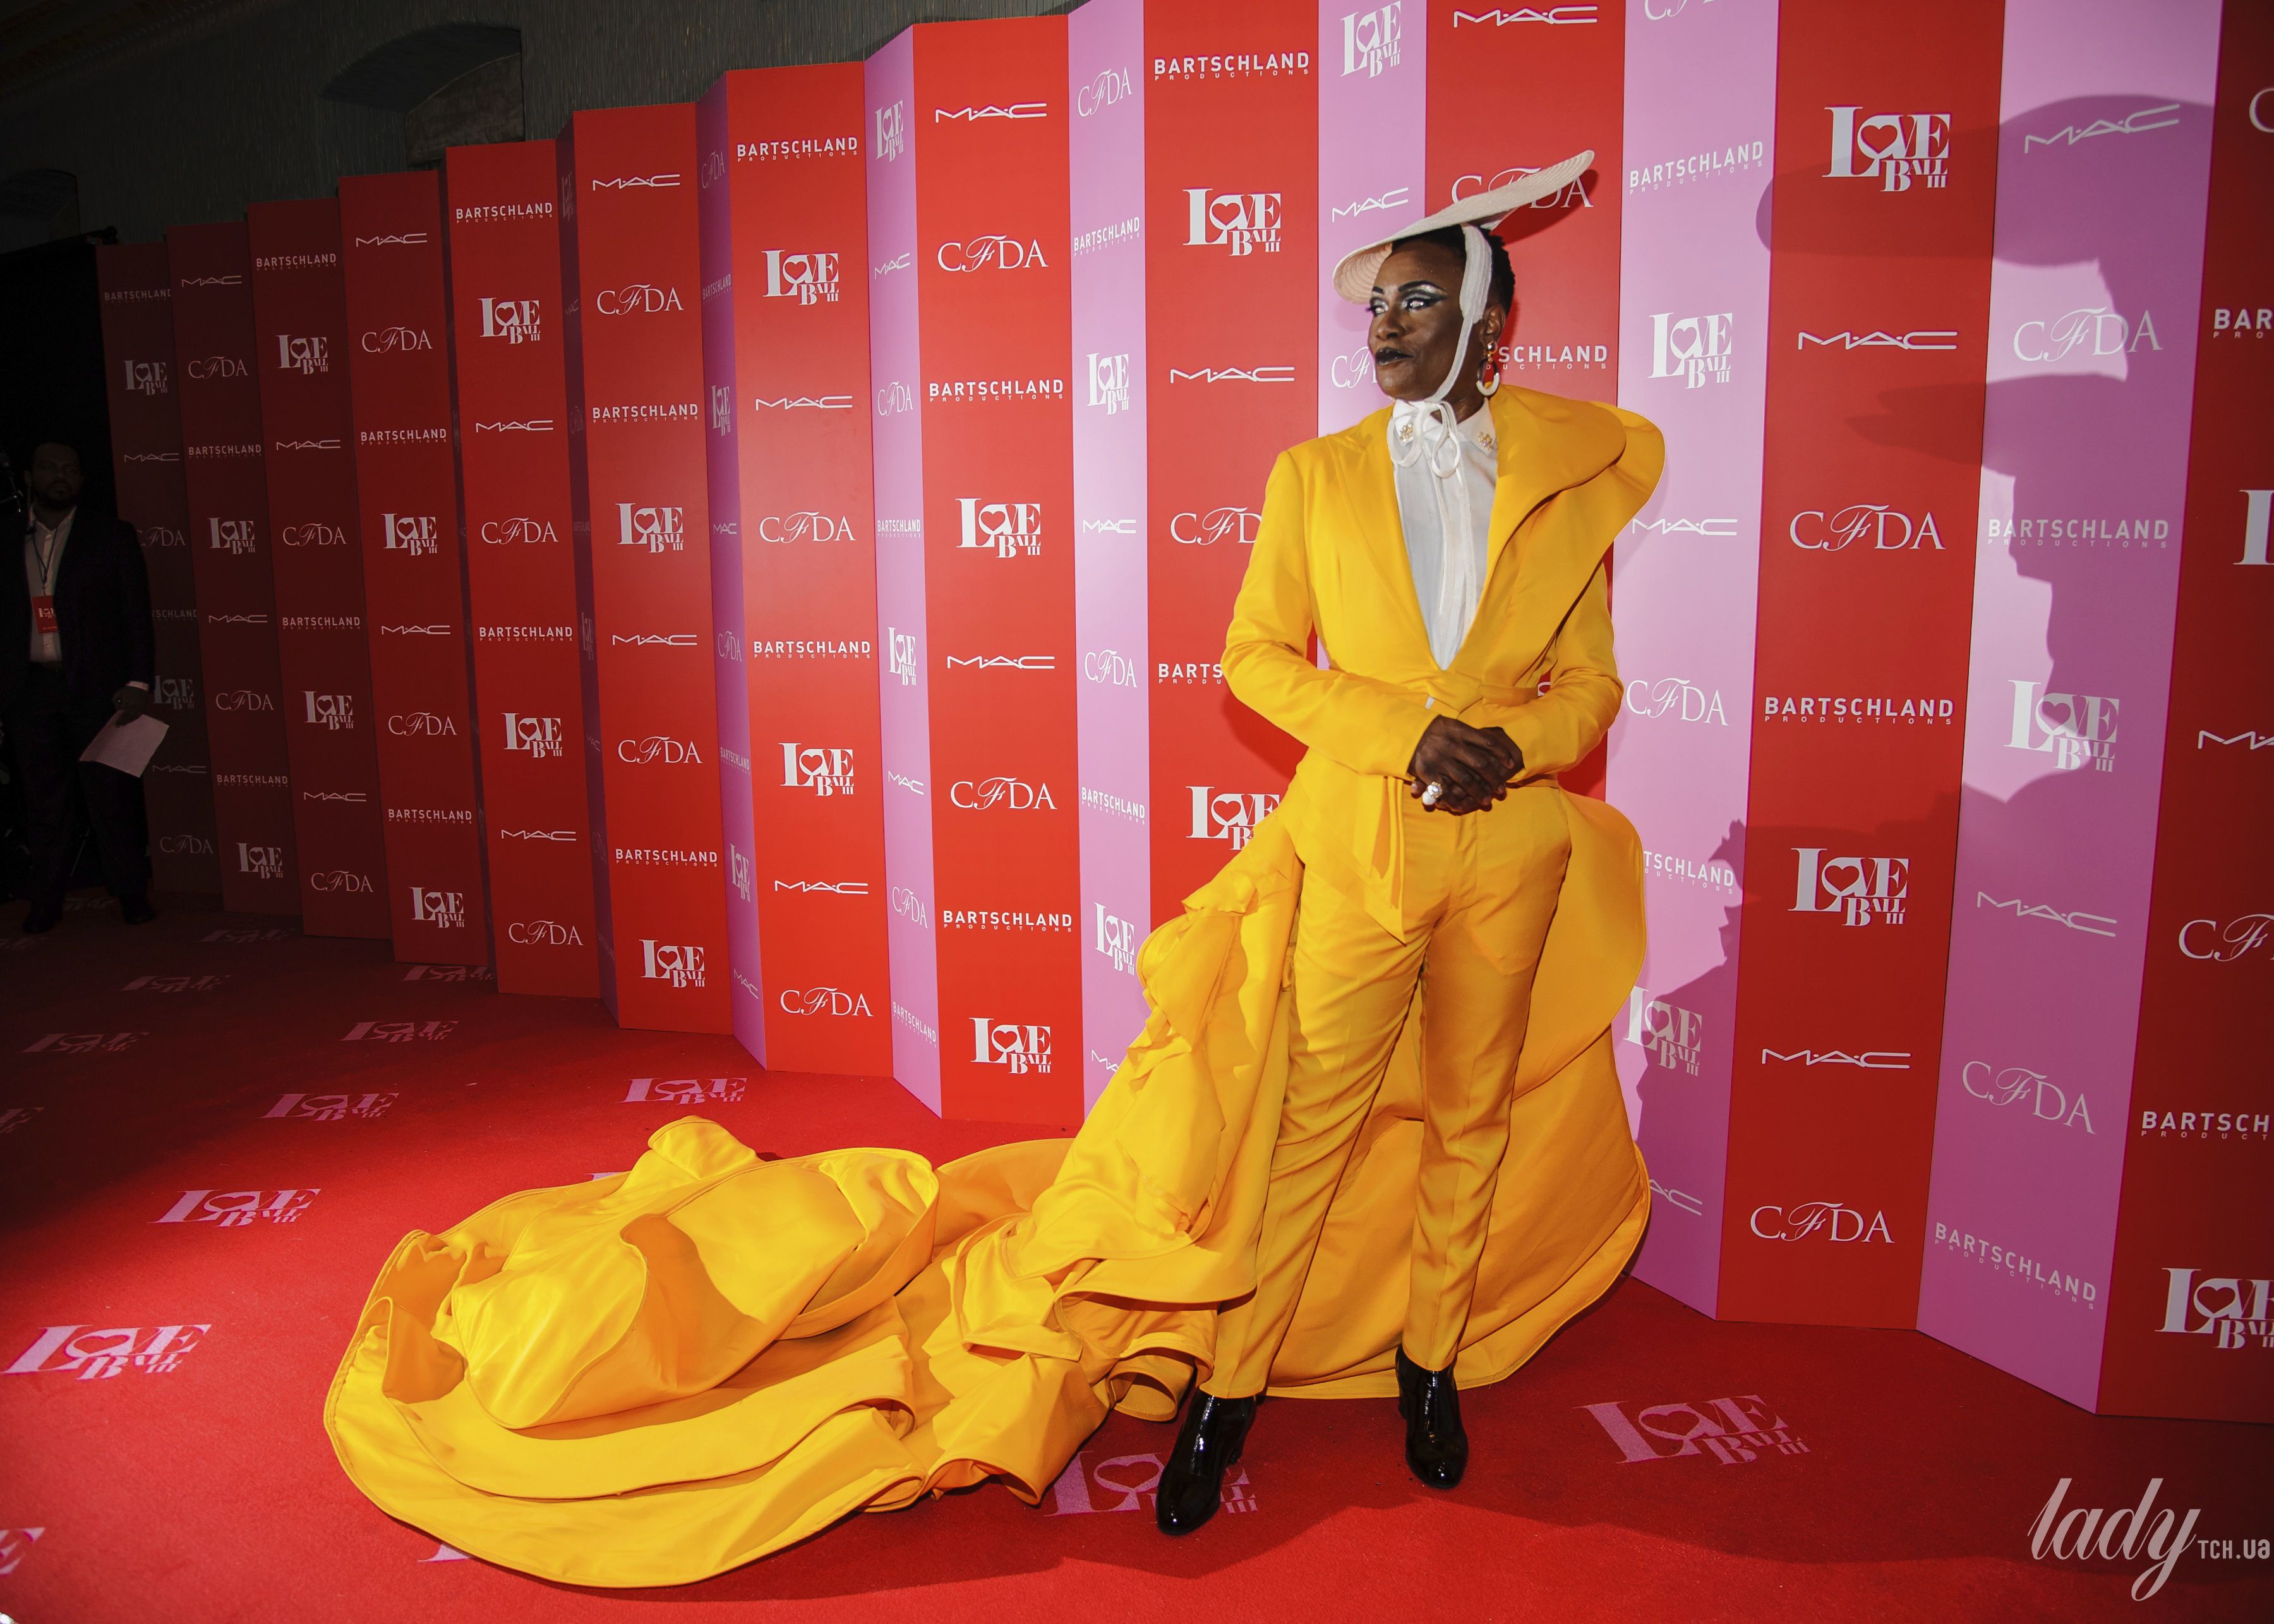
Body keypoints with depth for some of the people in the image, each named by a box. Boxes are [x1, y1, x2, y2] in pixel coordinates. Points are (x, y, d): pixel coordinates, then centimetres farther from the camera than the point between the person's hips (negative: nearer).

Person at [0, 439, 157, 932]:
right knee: (44, 800, 7)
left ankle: (132, 895, 7)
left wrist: (139, 682, -8)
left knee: (111, 796, -2)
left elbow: (137, 615, 1)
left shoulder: (113, 538, 5)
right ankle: (46, 902, 15)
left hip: (97, 687, -2)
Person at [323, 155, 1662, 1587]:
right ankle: (1229, 1385, 18)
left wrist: (1515, 746, -13)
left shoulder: (1576, 476, 6)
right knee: (1308, 1124, 1)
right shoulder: (1316, 476, 3)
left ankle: (1428, 1359, 36)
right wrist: (1401, 733, -13)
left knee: (1470, 1119, 15)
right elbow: (1256, 655, 0)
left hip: (1514, 854, 3)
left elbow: (1590, 684, 8)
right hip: (1360, 848, -2)